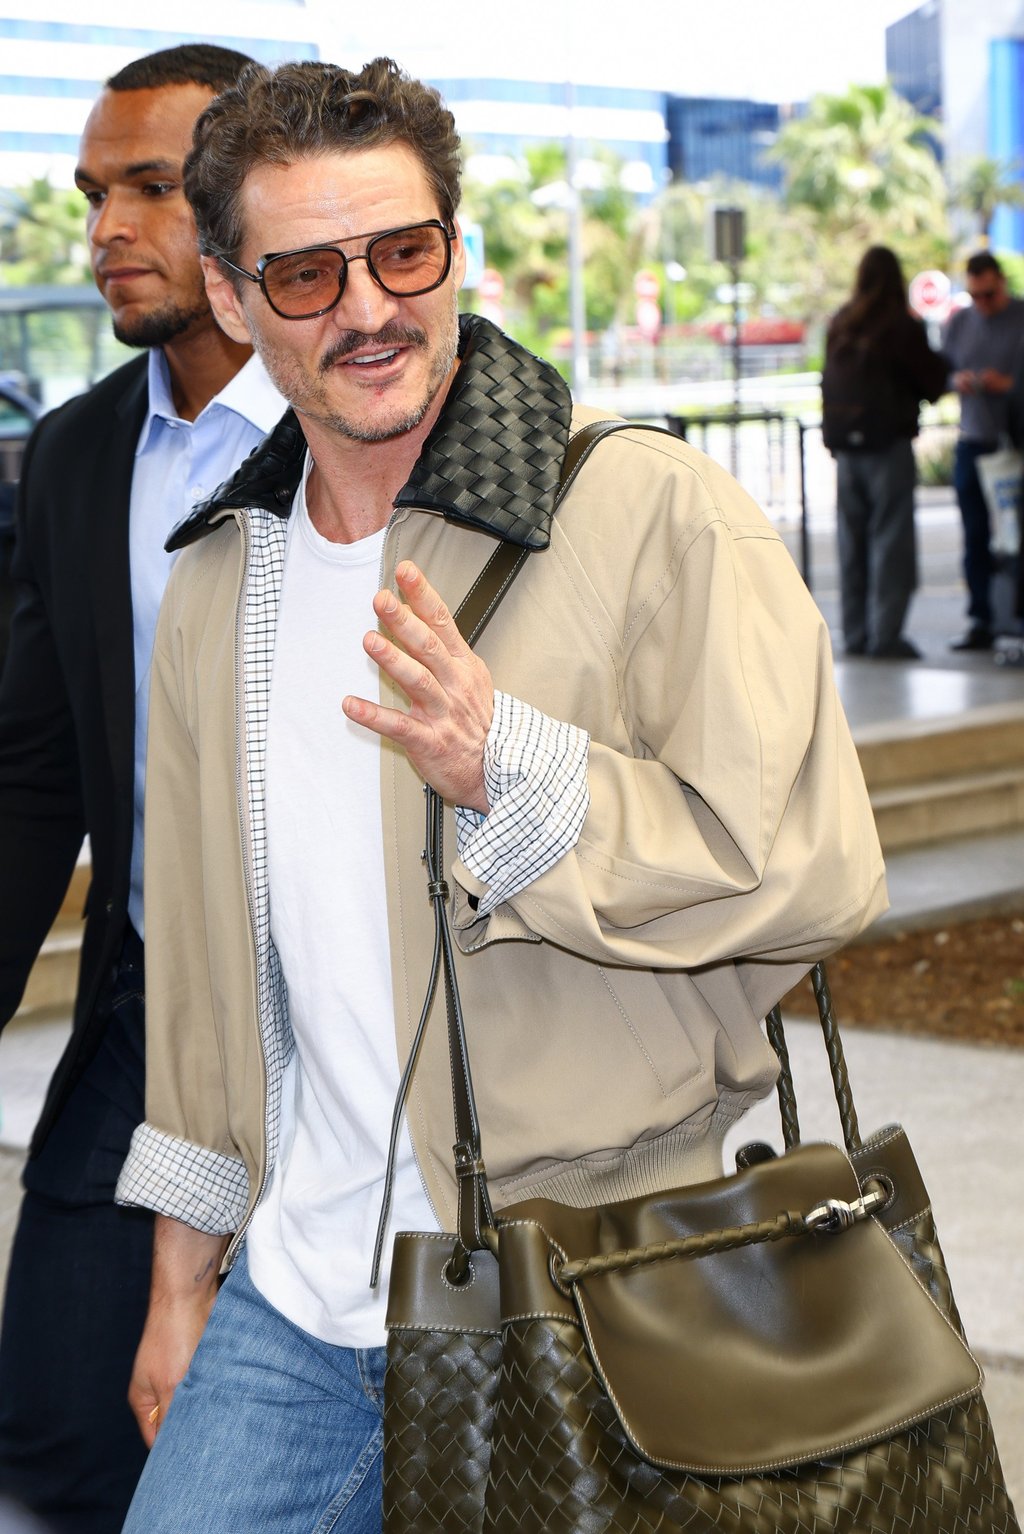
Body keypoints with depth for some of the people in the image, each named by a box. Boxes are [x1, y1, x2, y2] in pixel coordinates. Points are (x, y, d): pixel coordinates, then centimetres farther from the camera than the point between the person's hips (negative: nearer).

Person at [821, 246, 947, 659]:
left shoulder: (839, 325, 5)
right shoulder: (902, 327, -11)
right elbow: (932, 384, -3)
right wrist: (939, 362, 14)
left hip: (846, 448, 5)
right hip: (889, 444, -5)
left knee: (852, 541, 10)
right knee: (891, 540, -2)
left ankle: (856, 635, 12)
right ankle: (885, 636, -6)